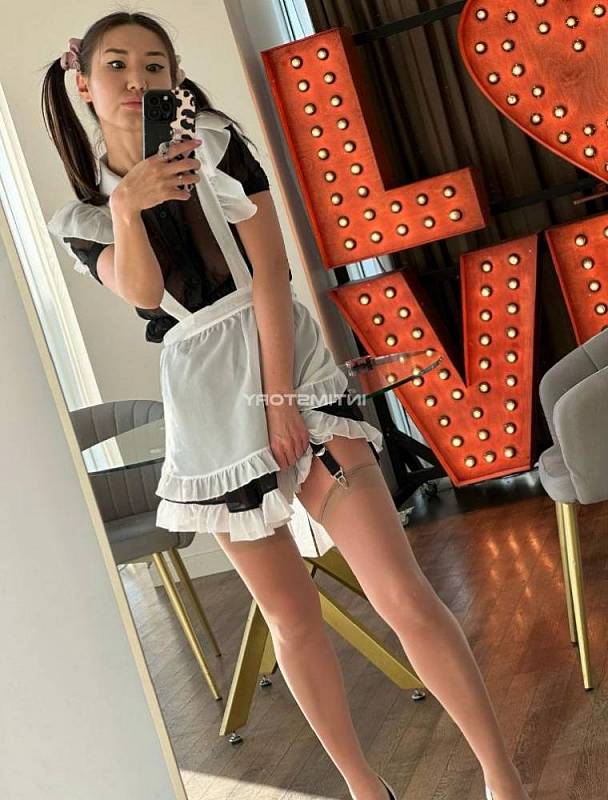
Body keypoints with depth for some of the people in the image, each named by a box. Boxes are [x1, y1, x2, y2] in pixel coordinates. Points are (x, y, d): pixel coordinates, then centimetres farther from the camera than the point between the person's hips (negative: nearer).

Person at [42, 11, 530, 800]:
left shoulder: (217, 142, 2)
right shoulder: (82, 215, 7)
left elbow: (269, 269, -6)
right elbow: (143, 293, -12)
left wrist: (281, 396, -13)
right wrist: (125, 211, -31)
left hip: (291, 365, -2)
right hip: (207, 405, 2)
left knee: (403, 595, -9)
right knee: (291, 615, 8)